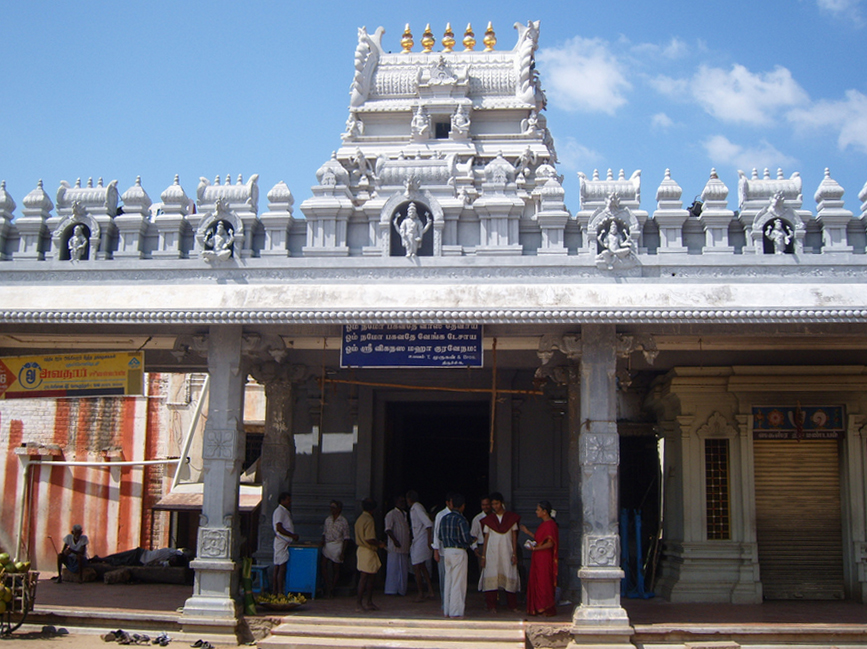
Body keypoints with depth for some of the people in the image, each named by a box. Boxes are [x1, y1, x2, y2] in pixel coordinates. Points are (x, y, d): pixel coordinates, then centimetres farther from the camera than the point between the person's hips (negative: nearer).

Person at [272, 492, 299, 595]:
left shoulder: (285, 512, 20)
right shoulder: (279, 511, -10)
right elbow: (279, 528, -19)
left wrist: (293, 536, 12)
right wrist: (292, 535, -17)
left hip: (285, 542, 10)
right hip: (281, 542, -10)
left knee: (278, 567, 8)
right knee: (282, 567, -11)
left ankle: (275, 592, 10)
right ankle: (280, 592, -12)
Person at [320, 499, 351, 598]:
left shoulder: (343, 522, -5)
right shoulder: (328, 519, 9)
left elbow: (346, 538, -4)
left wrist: (343, 552, -10)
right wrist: (323, 540, -3)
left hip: (337, 546, -4)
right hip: (327, 545, 4)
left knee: (336, 568, 2)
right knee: (324, 565, -8)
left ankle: (332, 589, 11)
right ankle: (327, 587, 0)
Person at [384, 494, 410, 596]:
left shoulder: (405, 514, 21)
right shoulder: (391, 514, -4)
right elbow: (388, 529, -14)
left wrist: (409, 545, 18)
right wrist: (395, 540, -26)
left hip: (405, 548, 7)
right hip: (395, 548, -7)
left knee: (404, 569, 7)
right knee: (394, 568, -6)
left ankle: (401, 590, 12)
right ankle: (391, 590, -1)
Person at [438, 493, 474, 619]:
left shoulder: (444, 518, 6)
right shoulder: (461, 520, -13)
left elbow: (440, 537, 12)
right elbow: (466, 538, -15)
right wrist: (472, 540, 6)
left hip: (446, 551, 7)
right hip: (458, 552, -6)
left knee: (448, 581, 13)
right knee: (458, 582, -1)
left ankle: (447, 611, 17)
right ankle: (456, 612, 0)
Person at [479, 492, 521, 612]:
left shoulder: (511, 517, 6)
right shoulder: (489, 519, 9)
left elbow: (514, 537, 5)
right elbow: (486, 538, 8)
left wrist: (514, 554, -3)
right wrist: (483, 556, 2)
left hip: (507, 552, -1)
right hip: (492, 552, 1)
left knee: (509, 577, -3)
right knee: (491, 577, -7)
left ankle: (512, 605, 7)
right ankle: (492, 606, -2)